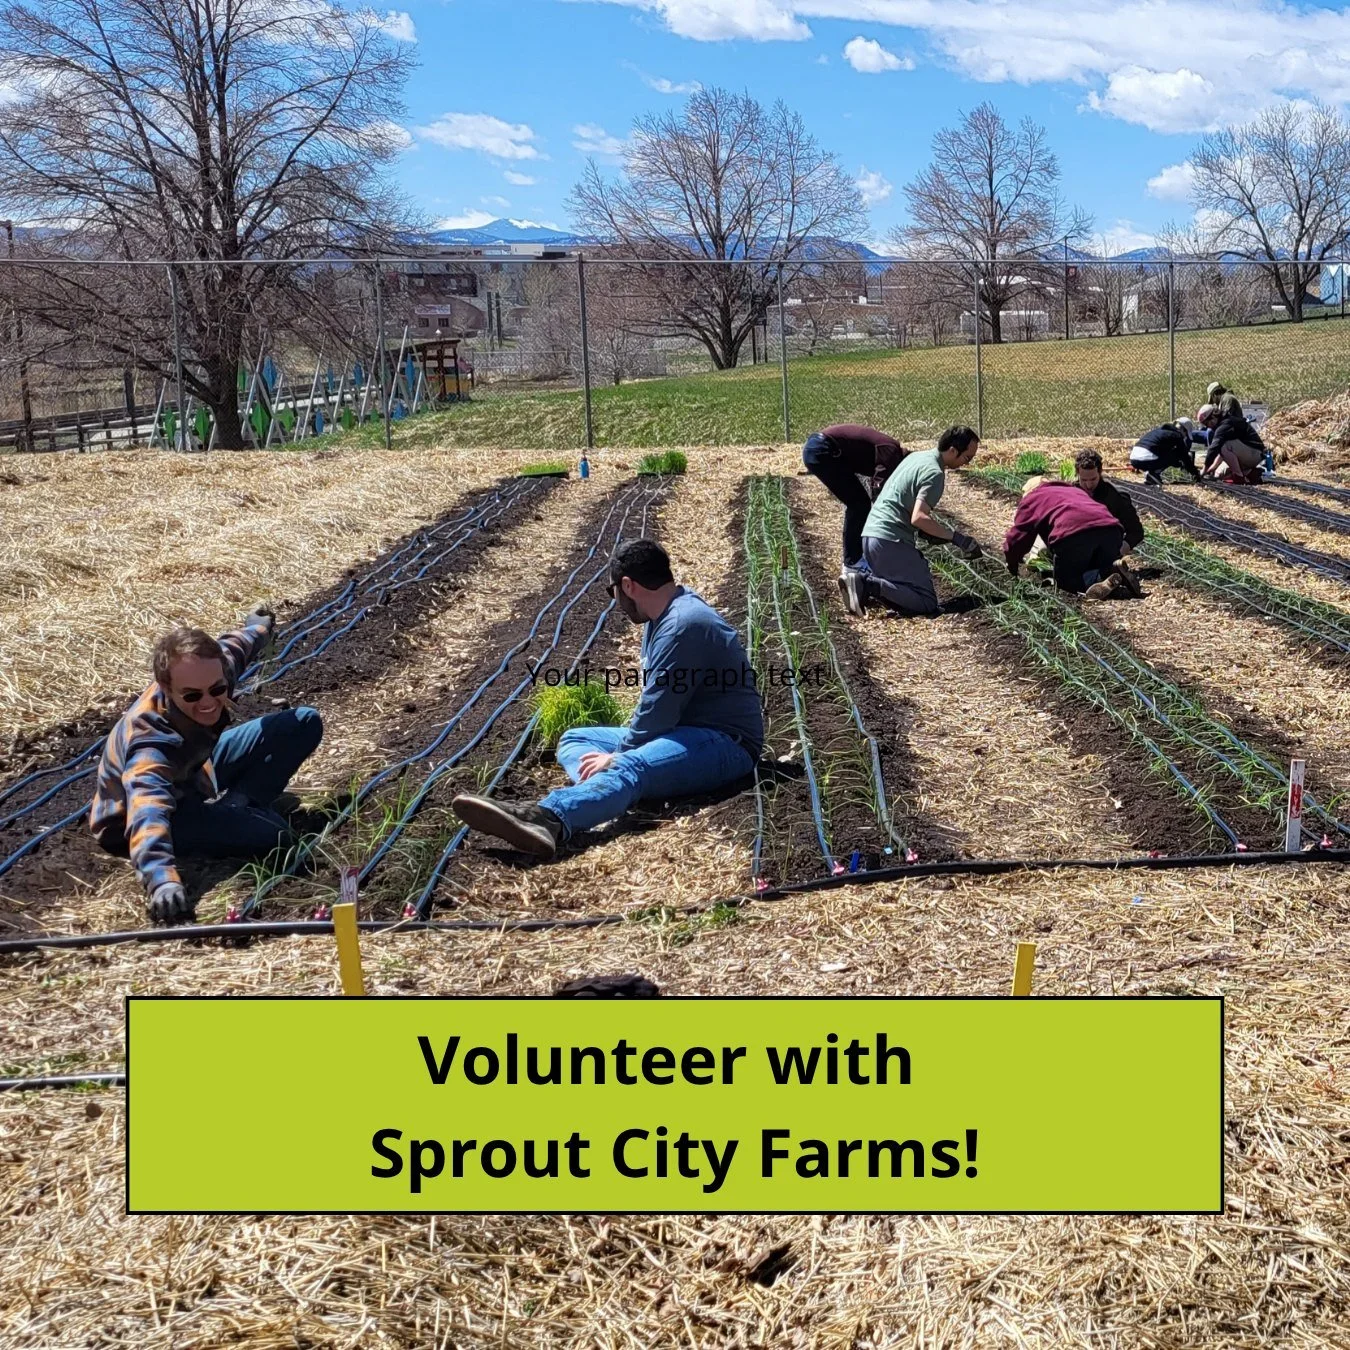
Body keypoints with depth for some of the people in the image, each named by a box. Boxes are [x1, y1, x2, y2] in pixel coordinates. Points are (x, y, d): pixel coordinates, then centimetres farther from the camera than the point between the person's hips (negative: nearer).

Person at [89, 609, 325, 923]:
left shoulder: (212, 670, -24)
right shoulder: (150, 744, -44)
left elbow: (232, 648, 1)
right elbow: (149, 811, -61)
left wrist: (259, 626, 24)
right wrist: (163, 881, -80)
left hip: (195, 772, 7)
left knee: (305, 722, 2)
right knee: (271, 834, -33)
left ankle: (236, 804, -2)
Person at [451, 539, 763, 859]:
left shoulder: (683, 625, -18)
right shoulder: (664, 616, 16)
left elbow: (658, 708, -20)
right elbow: (655, 704, 17)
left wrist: (617, 757, -10)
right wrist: (624, 750, 4)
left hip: (725, 744, -11)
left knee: (631, 768, -37)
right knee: (574, 738, 5)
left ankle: (546, 818, -65)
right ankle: (605, 796, -31)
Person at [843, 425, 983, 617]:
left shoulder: (917, 456, 17)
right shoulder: (934, 473, -12)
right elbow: (918, 518, -23)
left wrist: (935, 525, 24)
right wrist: (956, 538, -17)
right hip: (891, 540, -9)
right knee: (927, 603, -10)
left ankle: (864, 580, 0)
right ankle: (869, 586, -23)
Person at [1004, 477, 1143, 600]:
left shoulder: (1030, 498, 27)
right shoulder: (1075, 490, 43)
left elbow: (1017, 537, 21)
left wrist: (1012, 567, 36)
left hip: (1073, 533, -5)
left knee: (1065, 579, 10)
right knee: (1102, 569, 25)